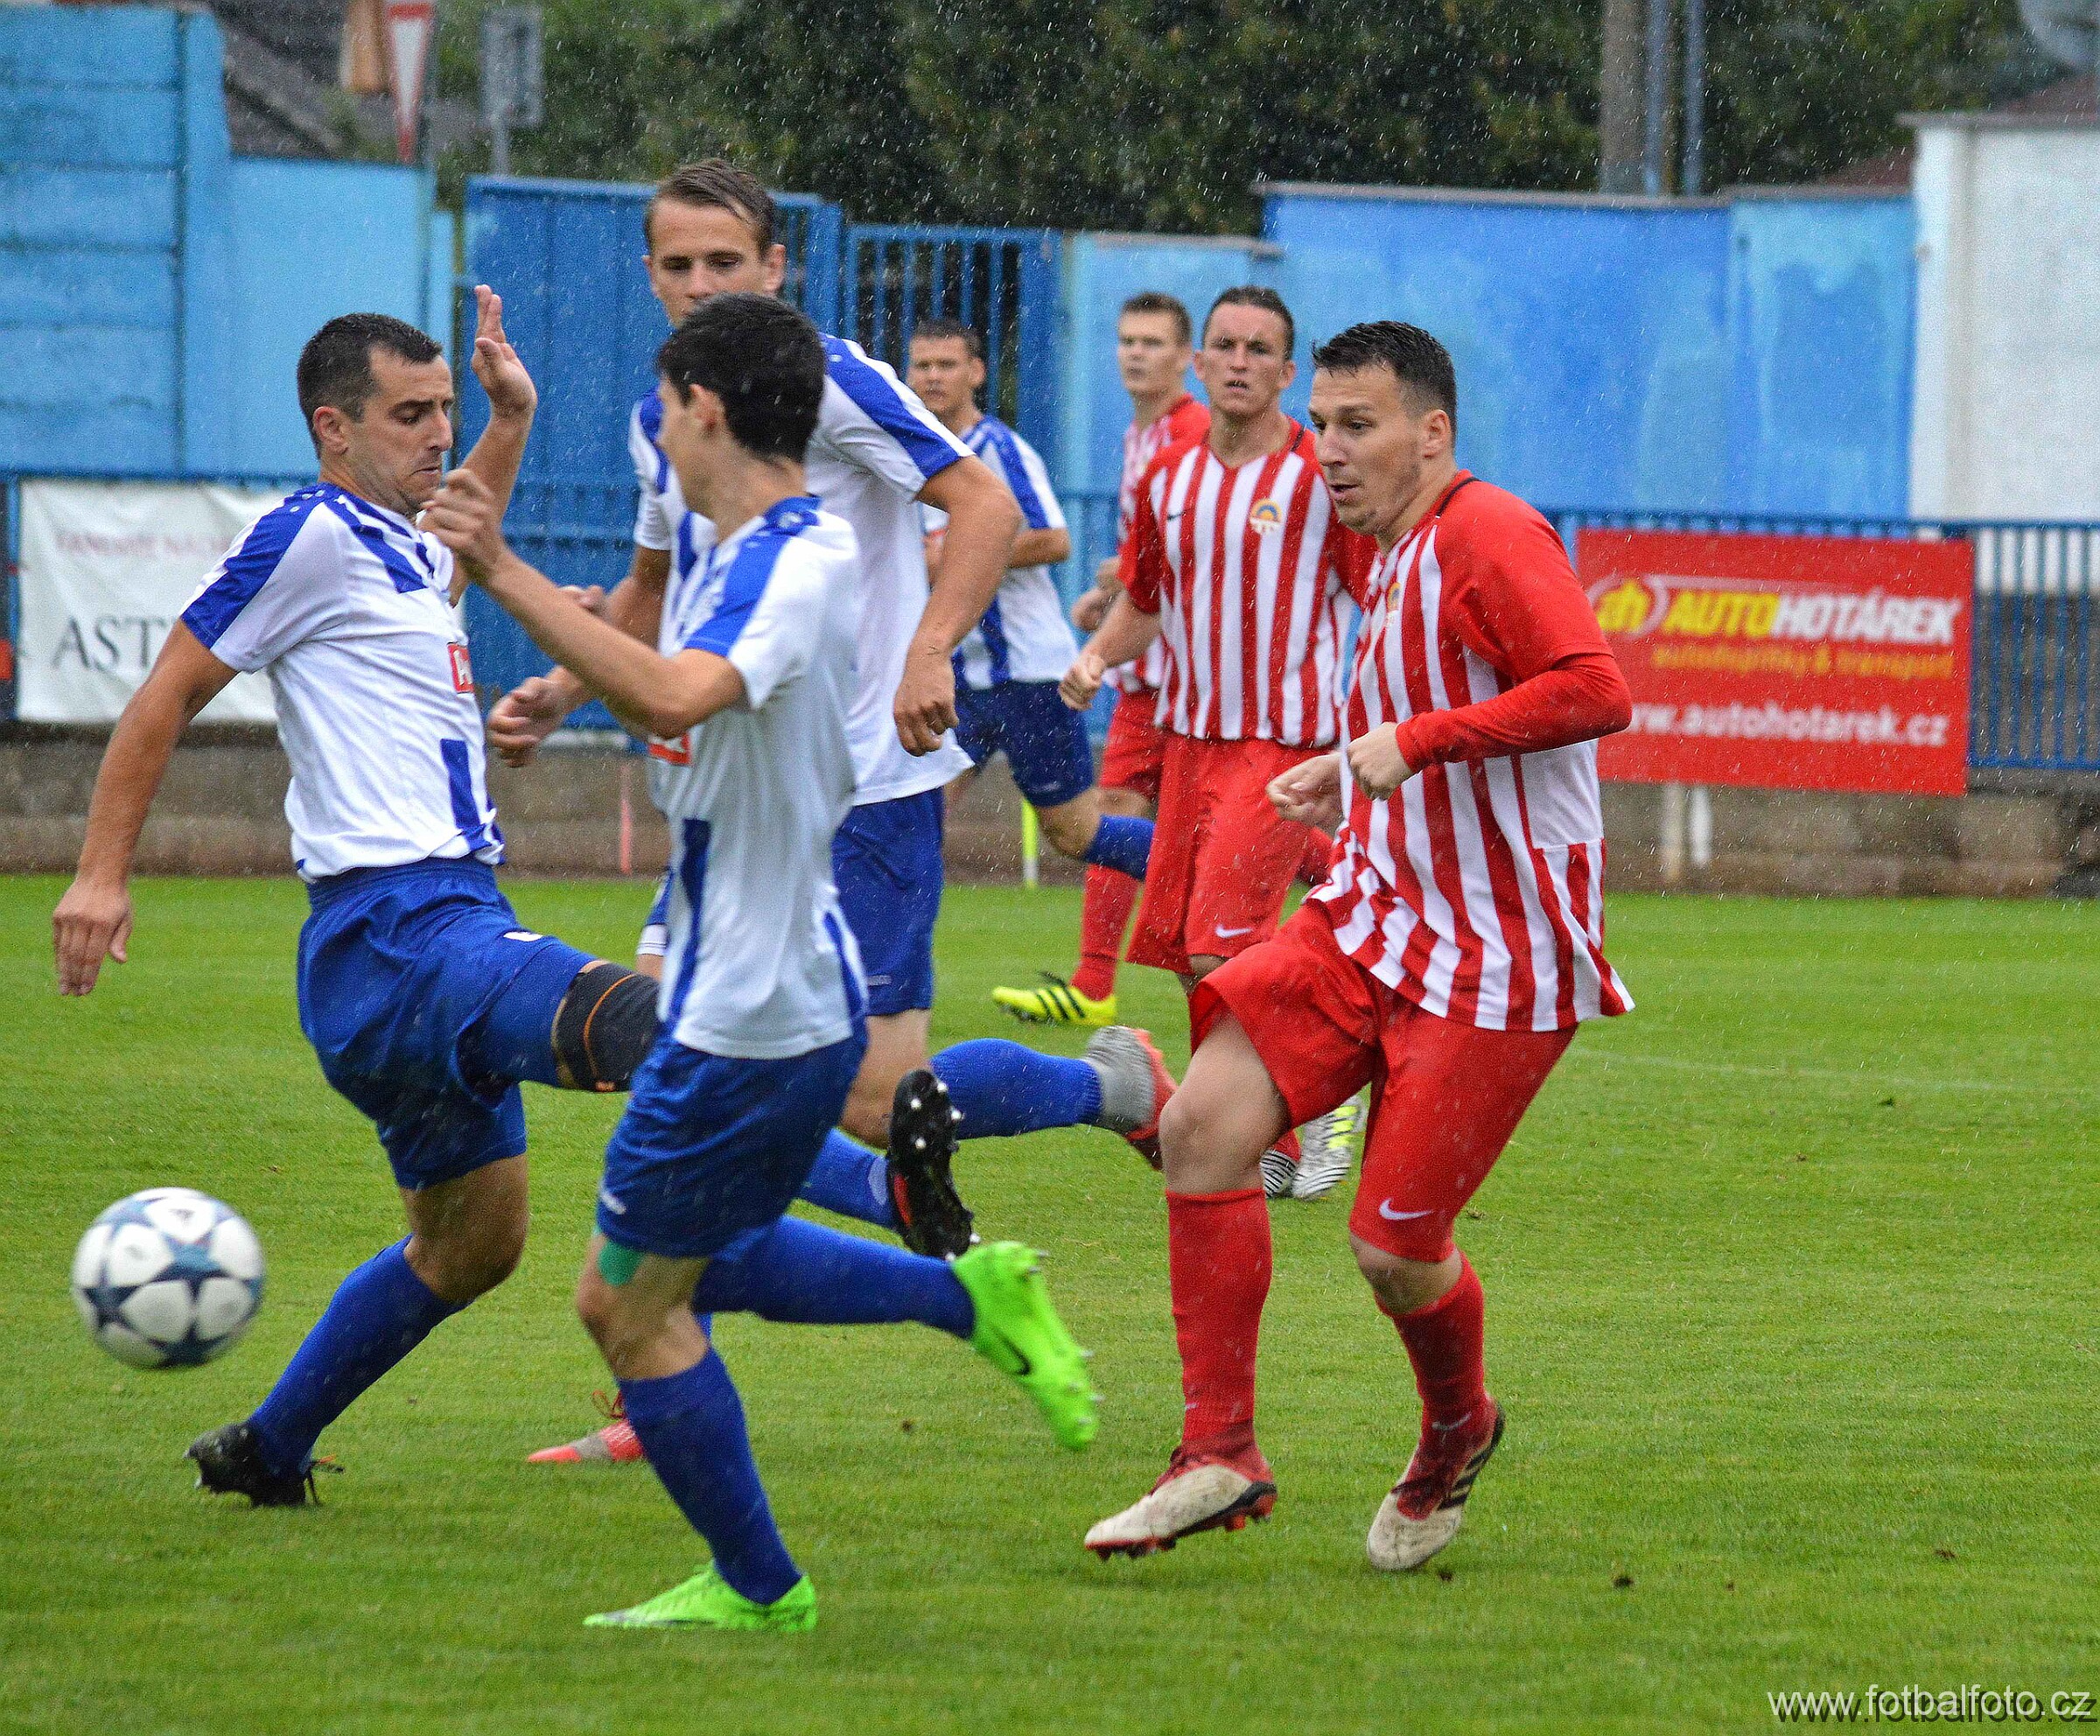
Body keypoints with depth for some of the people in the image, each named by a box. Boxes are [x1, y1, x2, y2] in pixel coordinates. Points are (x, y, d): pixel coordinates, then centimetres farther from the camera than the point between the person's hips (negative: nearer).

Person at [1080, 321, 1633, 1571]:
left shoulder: (1488, 536, -14)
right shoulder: (1397, 561, 17)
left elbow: (1596, 691, -27)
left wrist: (1418, 740, -26)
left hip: (1501, 961, -9)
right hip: (1377, 916, 9)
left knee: (1394, 1250, -7)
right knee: (1206, 1122, -10)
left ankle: (1459, 1433, 27)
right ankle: (1221, 1456, -4)